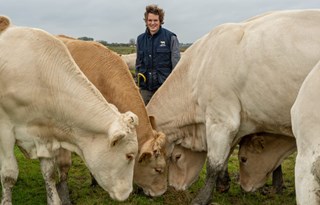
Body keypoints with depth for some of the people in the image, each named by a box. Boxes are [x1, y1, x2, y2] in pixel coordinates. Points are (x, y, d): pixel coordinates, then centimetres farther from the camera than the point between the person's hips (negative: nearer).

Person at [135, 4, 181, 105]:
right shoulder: (140, 39, 9)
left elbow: (176, 63, -2)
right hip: (145, 87, 4)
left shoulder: (170, 37, -3)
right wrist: (138, 83, 16)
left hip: (164, 86, -4)